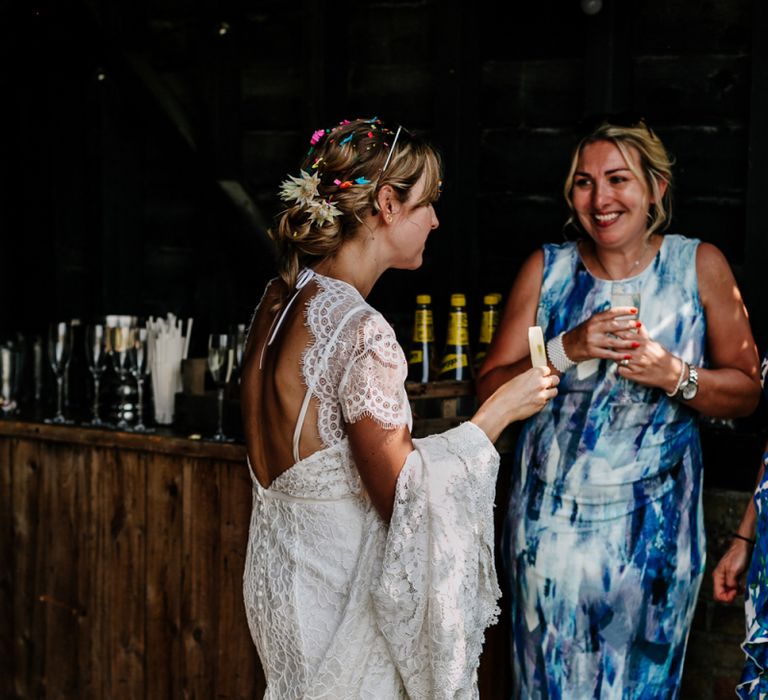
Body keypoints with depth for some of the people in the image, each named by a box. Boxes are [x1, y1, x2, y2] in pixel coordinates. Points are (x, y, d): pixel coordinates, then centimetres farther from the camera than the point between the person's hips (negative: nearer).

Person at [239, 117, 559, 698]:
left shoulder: (282, 298, 2)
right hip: (340, 593, -8)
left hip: (283, 568, 8)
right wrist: (498, 412, -13)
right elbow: (401, 495, -22)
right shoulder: (361, 332, -24)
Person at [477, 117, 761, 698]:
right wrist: (567, 350, -18)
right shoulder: (546, 270, 0)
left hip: (655, 525, 0)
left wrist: (674, 375, -17)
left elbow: (746, 393, 1)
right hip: (553, 519, 0)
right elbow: (490, 390, -2)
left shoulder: (700, 266, -2)